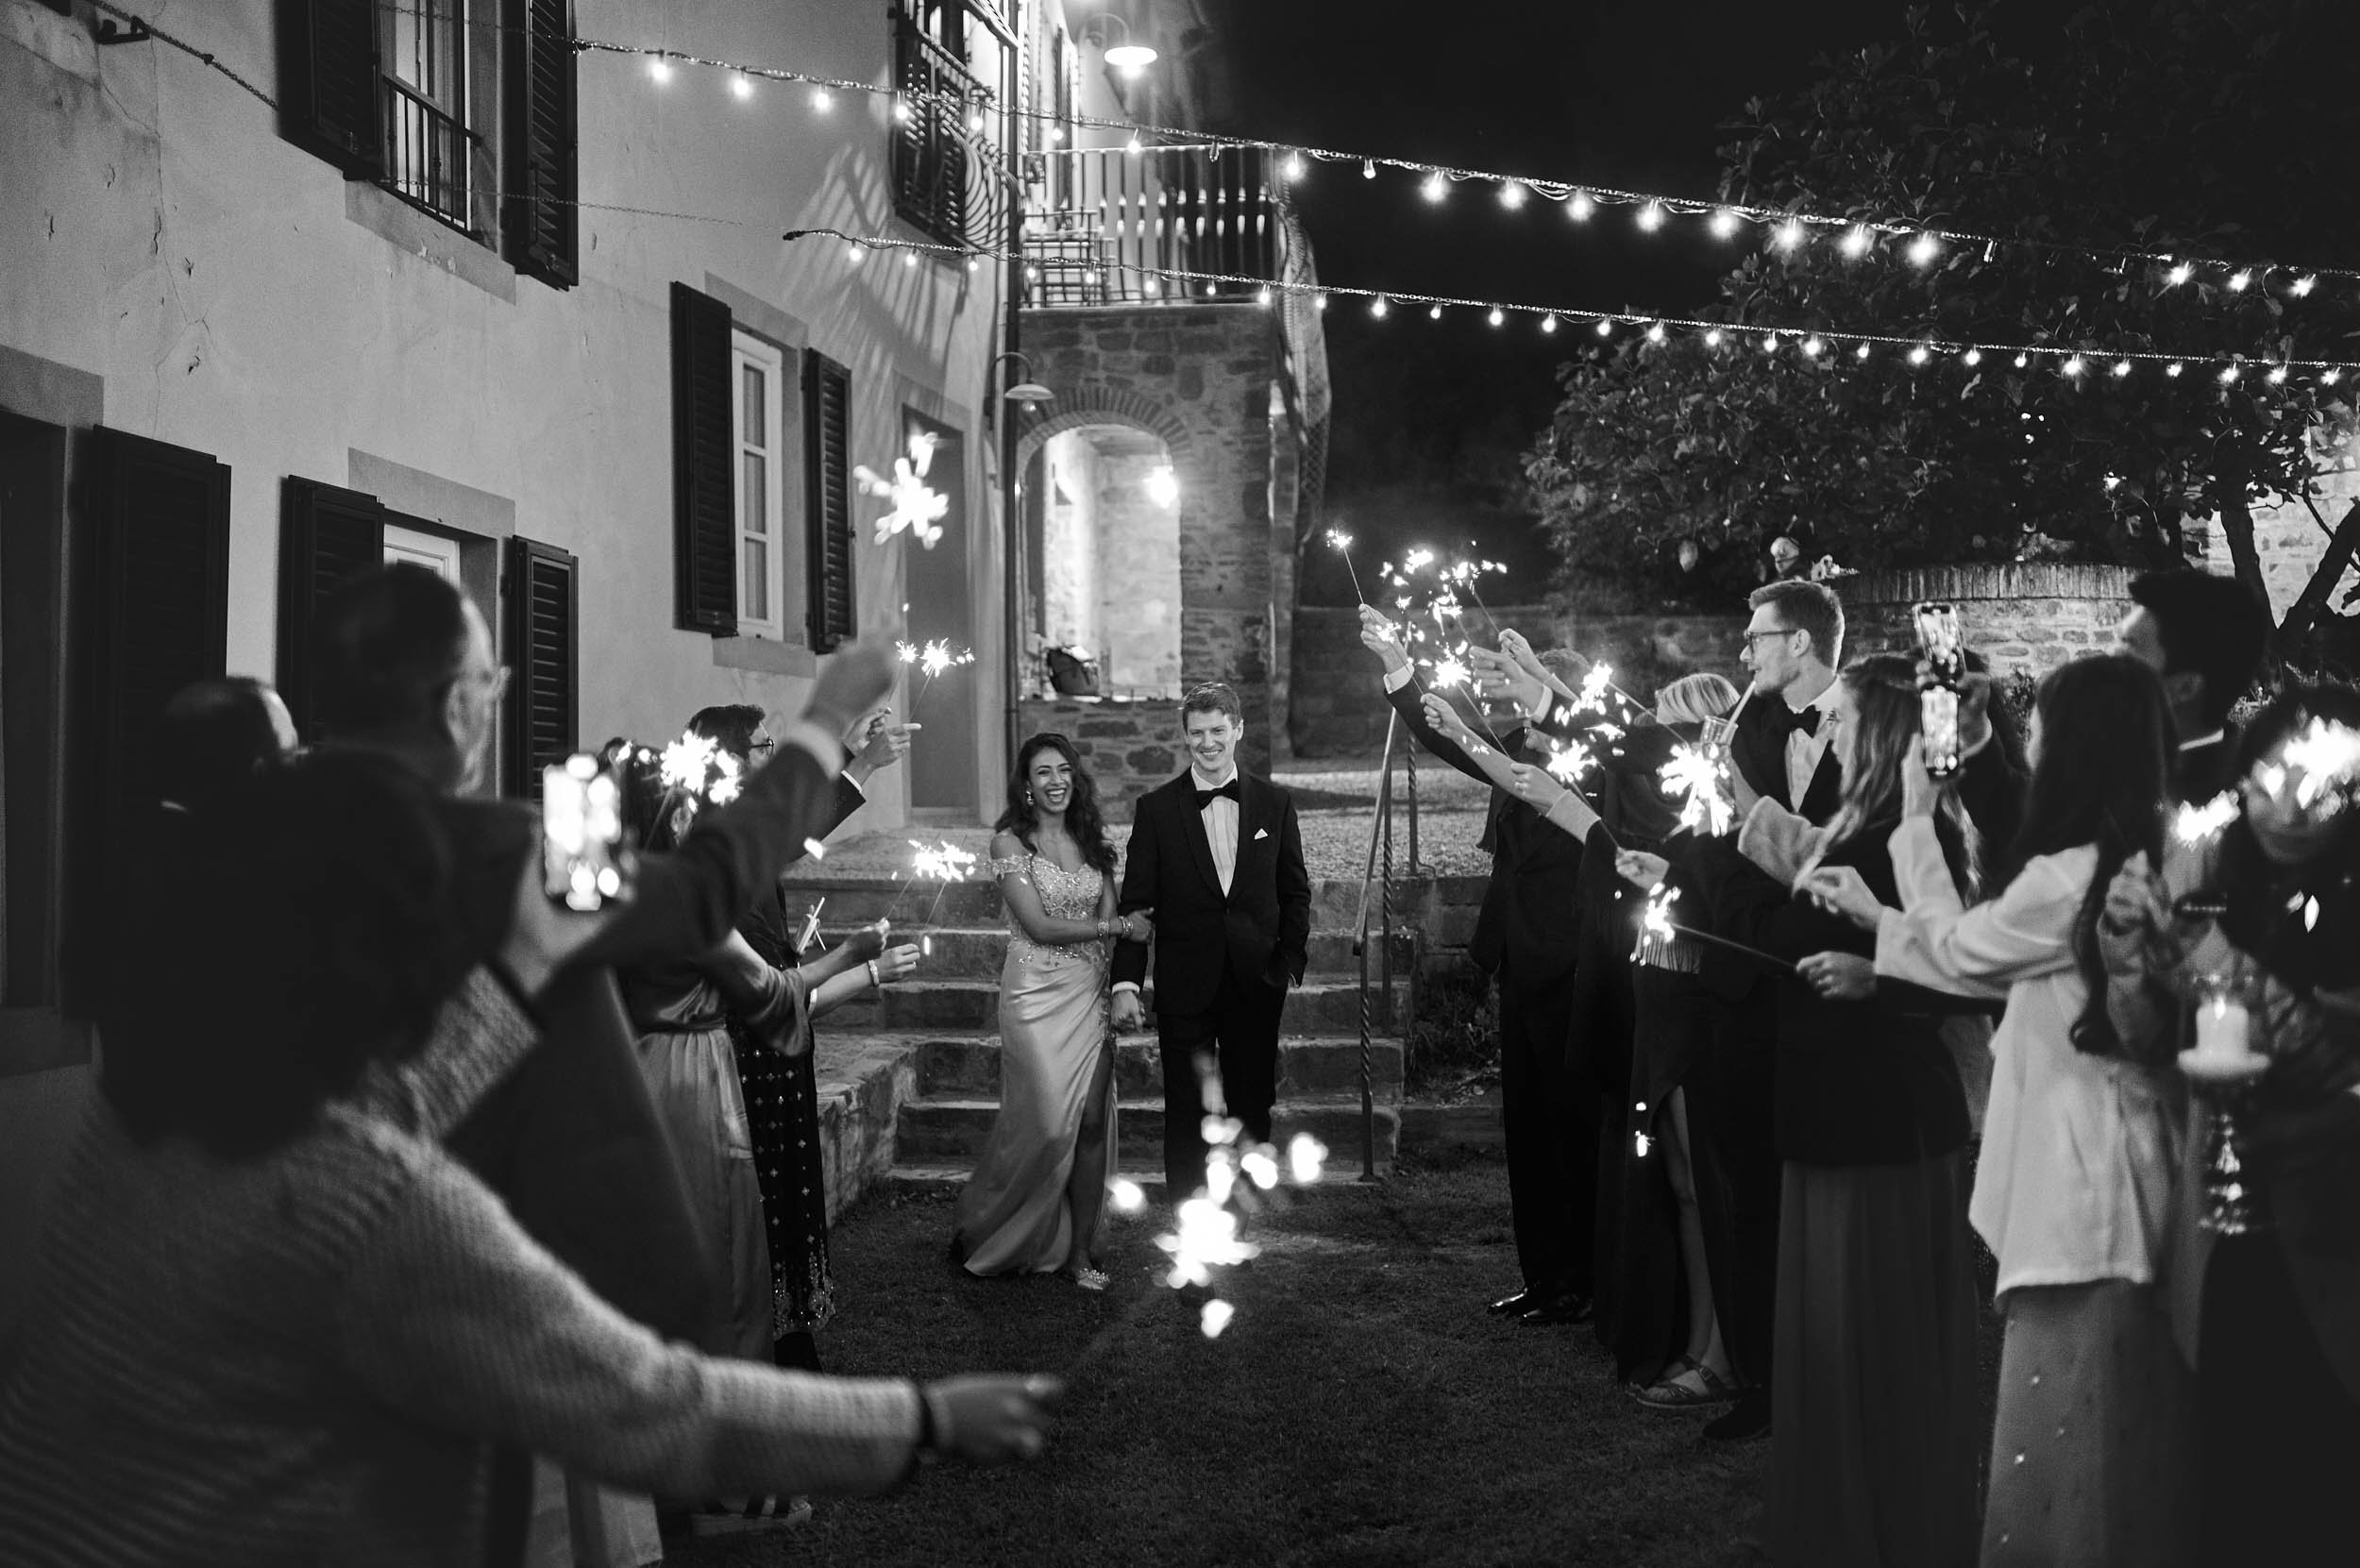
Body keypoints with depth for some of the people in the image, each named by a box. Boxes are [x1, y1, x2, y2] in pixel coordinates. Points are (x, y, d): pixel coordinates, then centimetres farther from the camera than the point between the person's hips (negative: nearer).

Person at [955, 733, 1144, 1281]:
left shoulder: (1091, 841, 11)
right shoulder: (1010, 842, -5)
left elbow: (1111, 921, 5)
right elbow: (1039, 926, -12)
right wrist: (1120, 926, -10)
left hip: (1091, 993, 5)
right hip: (1036, 994, -5)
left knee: (1092, 1122, 1)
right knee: (1048, 1124, -7)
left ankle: (1080, 1251, 12)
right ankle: (979, 1230, 17)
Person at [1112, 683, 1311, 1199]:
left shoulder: (1275, 803, 5)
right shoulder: (1155, 808, 0)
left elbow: (1295, 892, 10)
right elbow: (1135, 903, -2)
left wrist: (1291, 961, -2)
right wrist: (1126, 983, -9)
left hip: (1256, 984, 2)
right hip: (1184, 987, -1)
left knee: (1253, 1108, 9)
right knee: (1186, 1112, 4)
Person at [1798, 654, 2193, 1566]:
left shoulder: (2071, 877, -20)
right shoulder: (2142, 862, 7)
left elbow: (1959, 949, -3)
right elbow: (1997, 962, 13)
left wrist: (1917, 821, 6)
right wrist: (1876, 922, 15)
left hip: (2082, 1167, -9)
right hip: (2112, 1156, 9)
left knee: (2068, 1442, 1)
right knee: (2123, 1439, 17)